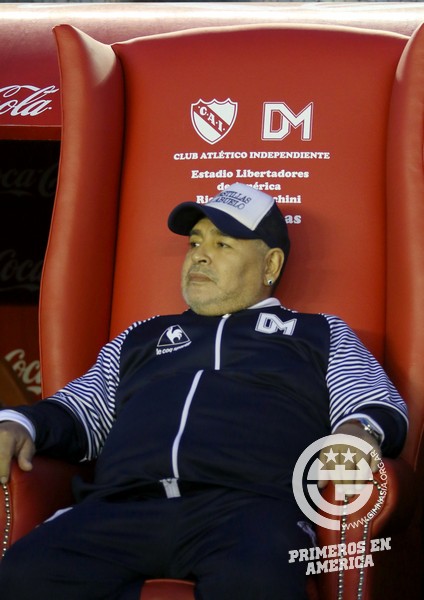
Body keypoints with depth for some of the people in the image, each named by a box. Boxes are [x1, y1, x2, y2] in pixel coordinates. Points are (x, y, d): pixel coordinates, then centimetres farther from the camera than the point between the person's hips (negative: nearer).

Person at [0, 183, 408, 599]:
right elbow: (79, 412, 32)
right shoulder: (142, 338, 36)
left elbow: (380, 408, 17)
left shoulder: (318, 334, 28)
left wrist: (358, 432, -8)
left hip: (248, 505, -4)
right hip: (124, 507, 4)